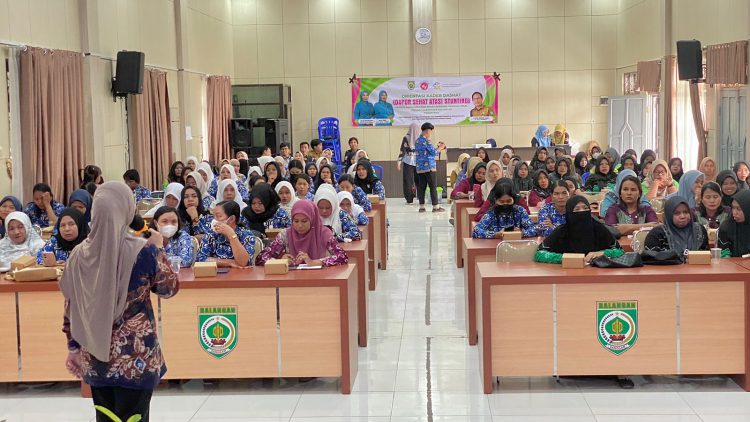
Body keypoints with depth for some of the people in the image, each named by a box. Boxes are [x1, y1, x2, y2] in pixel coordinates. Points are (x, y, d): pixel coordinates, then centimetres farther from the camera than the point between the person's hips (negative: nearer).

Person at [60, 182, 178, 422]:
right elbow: (169, 288, 1)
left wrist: (74, 348, 15)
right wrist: (158, 249, 11)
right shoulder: (143, 250, -13)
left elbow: (71, 307, 5)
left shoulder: (80, 253, -2)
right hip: (135, 356, -4)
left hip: (95, 355, 4)